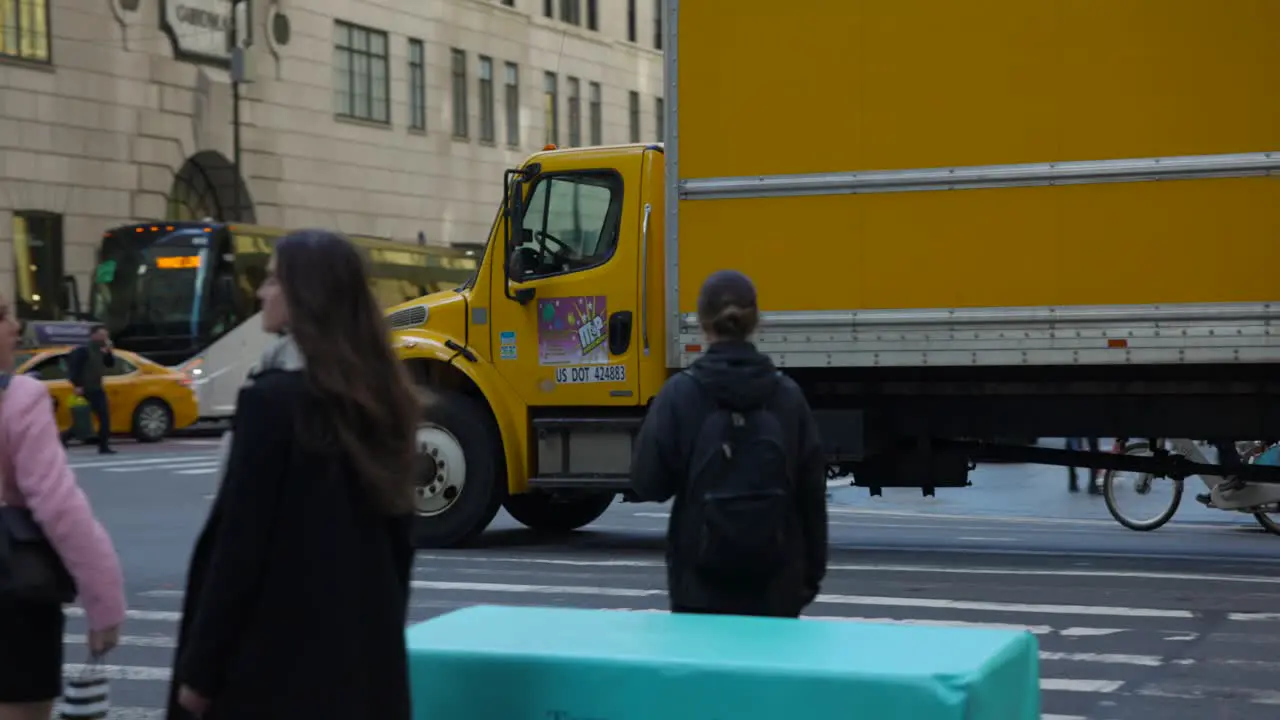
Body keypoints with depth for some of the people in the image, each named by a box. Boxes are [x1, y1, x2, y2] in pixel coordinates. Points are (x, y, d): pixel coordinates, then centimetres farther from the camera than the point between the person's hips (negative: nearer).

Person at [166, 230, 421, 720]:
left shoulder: (273, 397, -15)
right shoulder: (380, 394, 7)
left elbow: (239, 543, -15)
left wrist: (199, 668, -9)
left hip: (275, 656, -7)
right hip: (366, 652, 7)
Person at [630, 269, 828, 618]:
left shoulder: (680, 393, -7)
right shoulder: (787, 394, 0)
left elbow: (648, 482, -6)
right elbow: (811, 492, 4)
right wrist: (812, 572, 14)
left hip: (701, 581, -2)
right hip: (775, 582, 2)